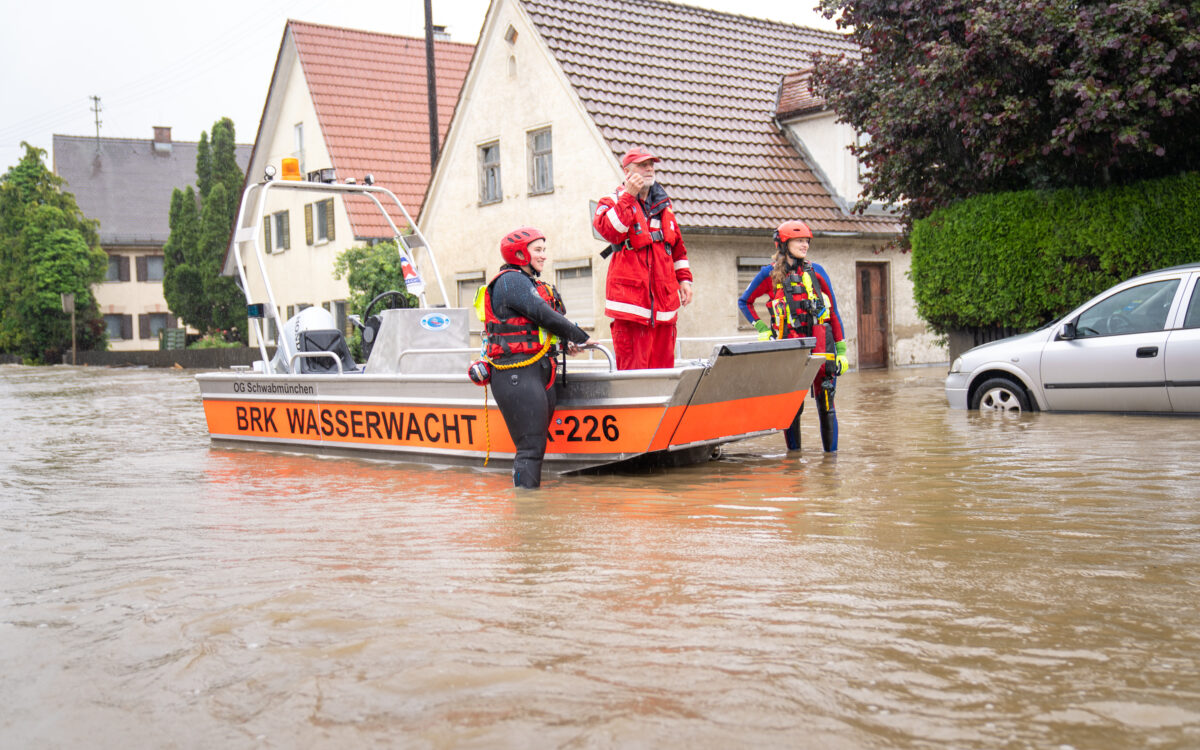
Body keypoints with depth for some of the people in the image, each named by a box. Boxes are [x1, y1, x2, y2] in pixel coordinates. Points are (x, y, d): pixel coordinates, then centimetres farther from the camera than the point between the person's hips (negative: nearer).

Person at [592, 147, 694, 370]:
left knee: (663, 364, 6)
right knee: (632, 367, -9)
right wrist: (629, 196, -13)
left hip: (663, 299, 5)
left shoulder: (664, 205, 20)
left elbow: (678, 246, 27)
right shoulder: (613, 203, 5)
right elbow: (610, 231, -17)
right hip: (630, 295, -5)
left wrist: (684, 278, 18)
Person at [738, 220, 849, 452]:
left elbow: (833, 312, 10)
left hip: (821, 347, 1)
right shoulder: (770, 274, 4)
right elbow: (744, 302, 17)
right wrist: (762, 328, 6)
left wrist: (841, 350, 7)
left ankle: (831, 454, 9)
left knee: (826, 405, 1)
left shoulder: (816, 272, 8)